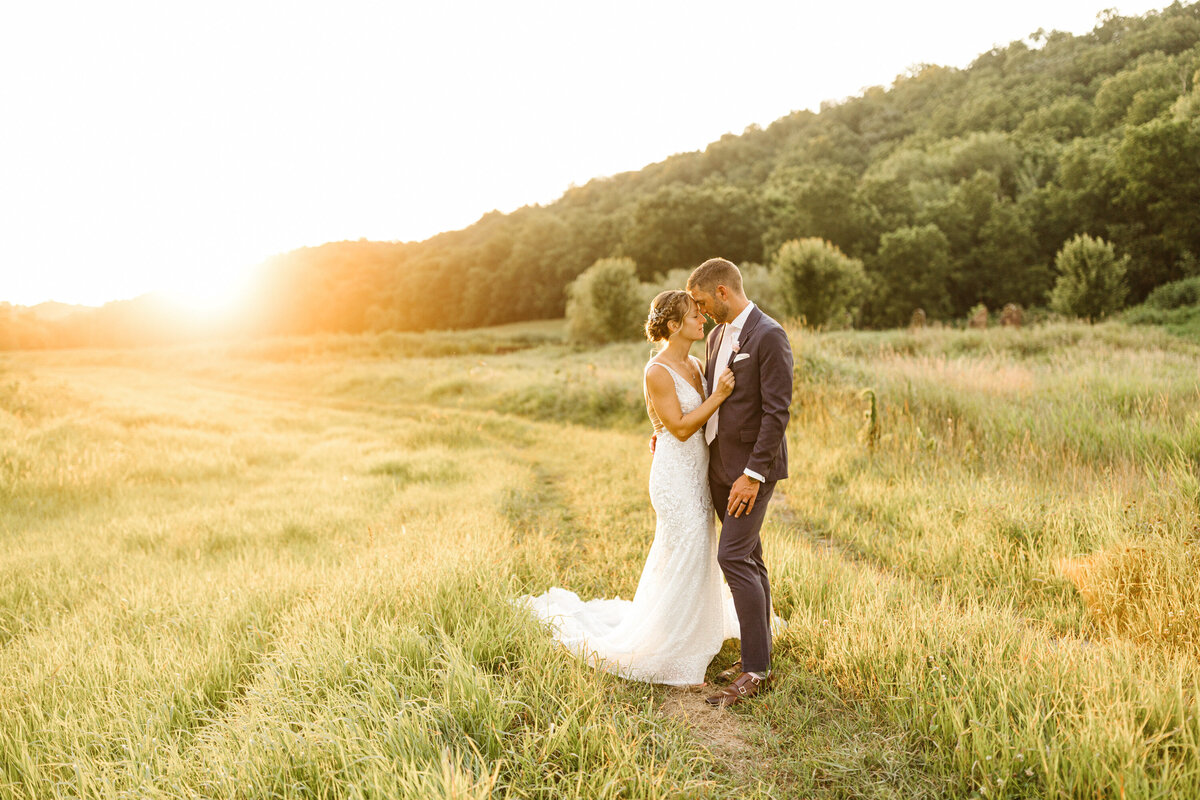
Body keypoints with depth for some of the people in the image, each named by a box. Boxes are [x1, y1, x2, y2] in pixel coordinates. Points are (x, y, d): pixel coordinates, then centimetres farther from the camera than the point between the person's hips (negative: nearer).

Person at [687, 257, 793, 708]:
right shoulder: (717, 336, 12)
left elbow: (776, 411, -19)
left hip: (753, 465, -8)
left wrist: (753, 474, -22)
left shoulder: (769, 337, -15)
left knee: (734, 557, -13)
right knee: (747, 559, 12)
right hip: (720, 464, 9)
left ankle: (756, 670, -4)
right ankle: (758, 655, 21)